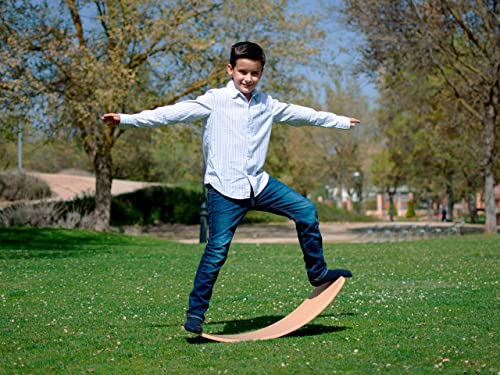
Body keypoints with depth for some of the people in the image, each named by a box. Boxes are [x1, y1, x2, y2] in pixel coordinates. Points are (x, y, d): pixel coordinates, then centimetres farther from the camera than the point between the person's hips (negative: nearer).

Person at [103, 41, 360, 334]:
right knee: (217, 251, -9)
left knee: (306, 211, 2)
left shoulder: (267, 104, 11)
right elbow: (174, 113, -10)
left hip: (259, 183, 5)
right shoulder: (215, 100, -4)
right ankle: (195, 313, 2)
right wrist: (126, 119, -17)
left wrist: (341, 121, 33)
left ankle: (318, 273, 18)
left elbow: (301, 114, 24)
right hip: (225, 189, -5)